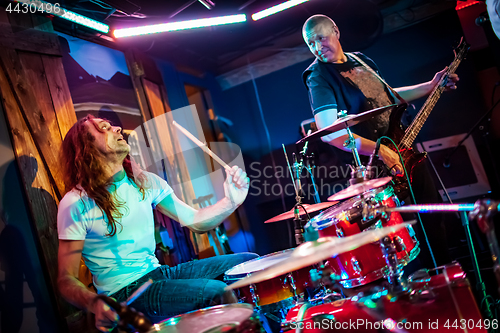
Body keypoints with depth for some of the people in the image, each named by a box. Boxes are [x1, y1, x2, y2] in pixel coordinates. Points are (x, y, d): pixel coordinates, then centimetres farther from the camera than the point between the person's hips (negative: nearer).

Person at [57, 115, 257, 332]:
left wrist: (230, 201, -14)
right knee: (218, 292, -27)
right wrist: (94, 304, -32)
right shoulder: (75, 204, -12)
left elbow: (195, 221, 5)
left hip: (161, 272, 7)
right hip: (125, 292, -6)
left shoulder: (145, 182, 5)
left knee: (249, 262, -1)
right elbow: (67, 279, -11)